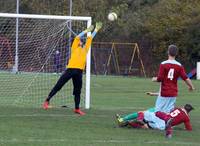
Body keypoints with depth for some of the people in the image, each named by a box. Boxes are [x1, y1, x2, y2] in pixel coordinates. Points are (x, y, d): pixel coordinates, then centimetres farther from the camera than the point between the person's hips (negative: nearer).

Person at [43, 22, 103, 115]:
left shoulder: (85, 49, 23)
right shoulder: (74, 48, 12)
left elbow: (90, 38, 28)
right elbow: (77, 37, 6)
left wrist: (96, 29, 32)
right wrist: (87, 30, 12)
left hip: (79, 72, 4)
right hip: (71, 69, -4)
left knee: (77, 91, 8)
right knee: (58, 86, -3)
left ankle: (77, 108, 13)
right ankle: (47, 101, 1)